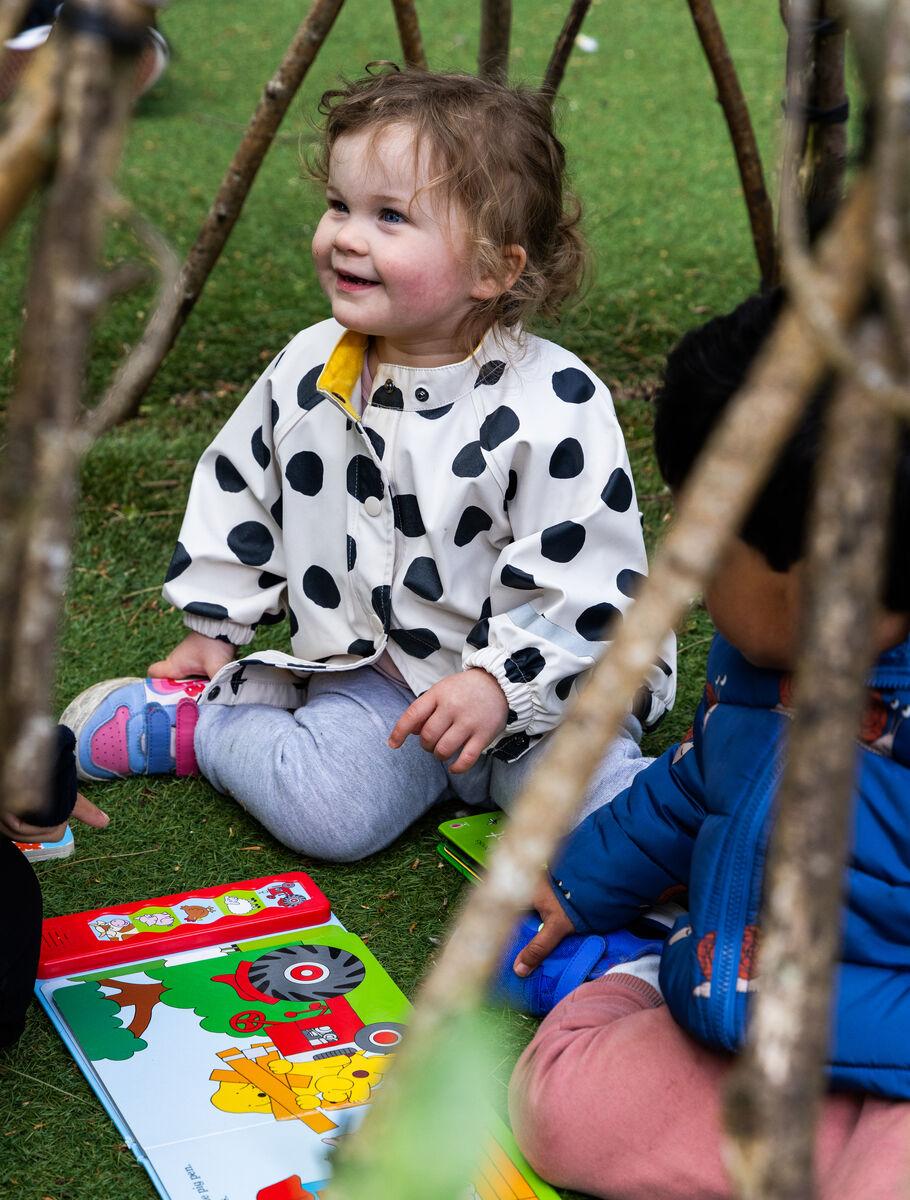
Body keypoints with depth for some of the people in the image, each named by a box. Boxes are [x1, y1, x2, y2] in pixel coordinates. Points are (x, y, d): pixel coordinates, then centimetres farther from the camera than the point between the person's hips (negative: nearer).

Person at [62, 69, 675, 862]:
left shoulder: (554, 407, -19)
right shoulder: (307, 370, -2)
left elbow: (587, 586, -16)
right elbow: (237, 492, 14)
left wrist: (499, 680, -25)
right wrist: (214, 629, 18)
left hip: (538, 680, -3)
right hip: (368, 669, 4)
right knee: (328, 813, -18)